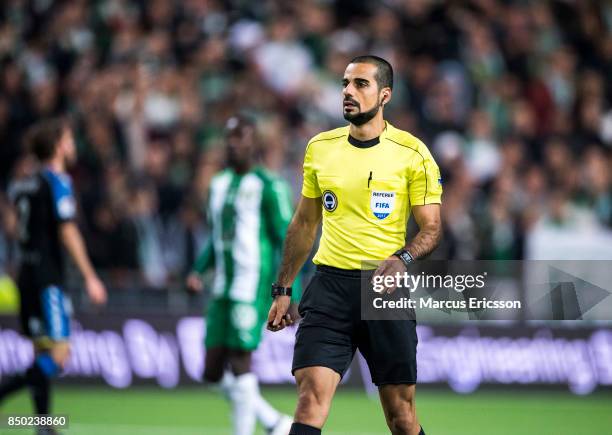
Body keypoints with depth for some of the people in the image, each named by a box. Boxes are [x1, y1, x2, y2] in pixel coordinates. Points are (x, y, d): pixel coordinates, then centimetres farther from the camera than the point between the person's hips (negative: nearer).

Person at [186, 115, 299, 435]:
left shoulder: (268, 187, -8)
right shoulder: (219, 184, 15)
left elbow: (287, 243, -9)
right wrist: (198, 271, 8)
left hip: (253, 289, -8)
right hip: (223, 289, 8)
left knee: (239, 364, -9)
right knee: (214, 372, 6)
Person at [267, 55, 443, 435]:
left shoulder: (412, 153, -2)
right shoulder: (320, 147, 10)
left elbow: (432, 227, 0)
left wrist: (402, 258, -21)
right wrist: (283, 289, 16)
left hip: (385, 288, -2)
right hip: (330, 285, 2)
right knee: (311, 397, -15)